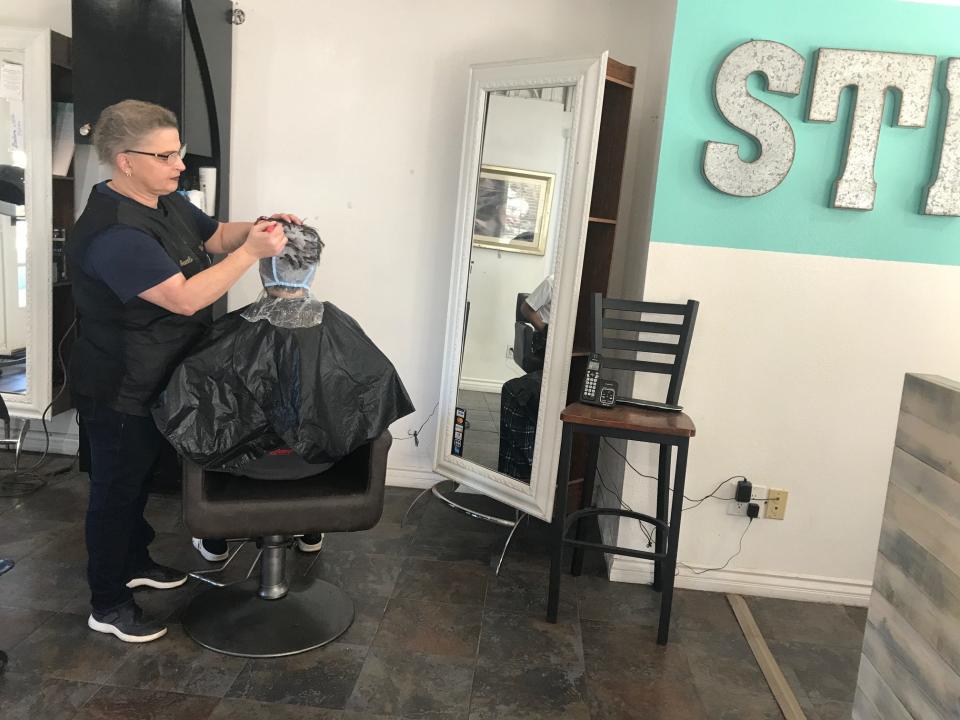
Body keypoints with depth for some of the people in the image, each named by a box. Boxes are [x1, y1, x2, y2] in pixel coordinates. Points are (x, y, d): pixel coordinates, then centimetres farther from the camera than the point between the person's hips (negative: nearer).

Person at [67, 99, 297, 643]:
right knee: (116, 490, 8)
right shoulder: (113, 232, -30)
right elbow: (186, 297, -34)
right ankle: (108, 605, 27)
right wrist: (253, 251, -31)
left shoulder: (168, 203, 0)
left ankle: (134, 563, 47)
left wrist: (258, 227, -5)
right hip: (119, 393, -9)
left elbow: (214, 234, 15)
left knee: (139, 478, 25)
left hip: (157, 383, 9)